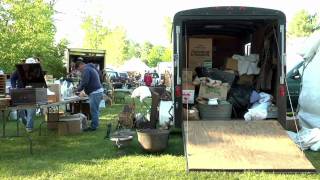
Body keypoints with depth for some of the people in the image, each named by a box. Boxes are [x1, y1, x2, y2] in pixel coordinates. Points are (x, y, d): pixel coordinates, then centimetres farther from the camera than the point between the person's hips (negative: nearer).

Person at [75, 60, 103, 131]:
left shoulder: (86, 70, -12)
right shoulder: (91, 68, 22)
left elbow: (84, 83, -19)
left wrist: (78, 89, -3)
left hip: (95, 93, -11)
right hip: (98, 91, 11)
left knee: (93, 110, -5)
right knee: (95, 110, 16)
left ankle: (93, 126, -1)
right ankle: (95, 125, 23)